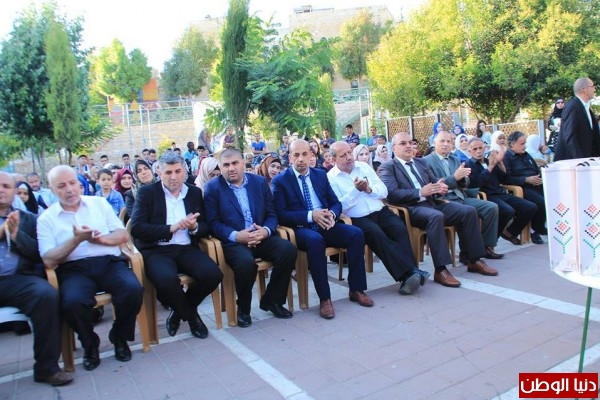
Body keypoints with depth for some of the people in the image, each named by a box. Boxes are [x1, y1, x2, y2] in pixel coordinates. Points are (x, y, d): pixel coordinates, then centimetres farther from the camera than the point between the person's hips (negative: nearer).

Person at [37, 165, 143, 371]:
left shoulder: (99, 203, 13)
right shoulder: (46, 219, 8)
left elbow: (123, 235, 9)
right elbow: (49, 261, -3)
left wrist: (102, 239, -11)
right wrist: (76, 239, -15)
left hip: (109, 262, 2)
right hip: (74, 268, -1)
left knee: (133, 289, -29)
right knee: (72, 302, -34)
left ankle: (119, 337, 2)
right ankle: (89, 344, -1)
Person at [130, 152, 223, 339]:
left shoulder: (195, 192, 12)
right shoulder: (146, 192, 2)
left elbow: (206, 226, 13)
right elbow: (136, 229, -9)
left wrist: (194, 227, -11)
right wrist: (171, 228, -17)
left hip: (186, 249, 4)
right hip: (156, 250, -3)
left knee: (213, 274, -24)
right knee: (167, 280, -35)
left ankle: (179, 311, 5)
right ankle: (191, 315, -2)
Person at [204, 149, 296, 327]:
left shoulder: (260, 182, 10)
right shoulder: (213, 187, 1)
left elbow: (271, 214, 9)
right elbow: (213, 223, -5)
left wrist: (266, 231, -13)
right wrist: (236, 236, -21)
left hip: (261, 237, 4)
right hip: (233, 241, -4)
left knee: (289, 249, -22)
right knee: (246, 262, -35)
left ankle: (272, 300, 0)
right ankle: (243, 308, -4)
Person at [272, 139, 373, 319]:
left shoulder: (321, 175, 13)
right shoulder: (280, 181, -1)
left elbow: (336, 203, 13)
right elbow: (281, 214, -10)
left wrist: (332, 214, -12)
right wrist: (310, 216, -21)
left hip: (325, 225, 5)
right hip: (300, 229, -5)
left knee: (356, 233, -21)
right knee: (315, 240, -38)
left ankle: (356, 289, -9)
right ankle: (324, 298, -26)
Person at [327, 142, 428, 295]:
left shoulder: (364, 166, 13)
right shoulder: (330, 177, 0)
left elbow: (384, 191, 10)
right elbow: (339, 207, -10)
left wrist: (369, 189, -10)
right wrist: (356, 190, -18)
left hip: (380, 212, 5)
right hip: (357, 219, -4)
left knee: (400, 228, -24)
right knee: (376, 234, -33)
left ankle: (408, 274, -28)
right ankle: (411, 271, -31)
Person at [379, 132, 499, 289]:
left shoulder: (421, 162, 22)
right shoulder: (387, 167, 0)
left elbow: (433, 182, 22)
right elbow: (392, 194, -14)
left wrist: (440, 187, -4)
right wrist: (421, 192, -21)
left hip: (431, 203, 7)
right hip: (410, 208, -7)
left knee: (469, 211, -8)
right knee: (436, 216, -36)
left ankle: (474, 260, 2)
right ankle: (440, 270, -32)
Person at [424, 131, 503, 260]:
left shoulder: (455, 159, 21)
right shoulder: (427, 161, 0)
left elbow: (465, 184, 16)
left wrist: (462, 177, -8)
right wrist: (454, 177, -21)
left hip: (462, 197, 7)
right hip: (444, 200, -7)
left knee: (492, 207, -9)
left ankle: (486, 246, 2)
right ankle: (466, 253, -16)